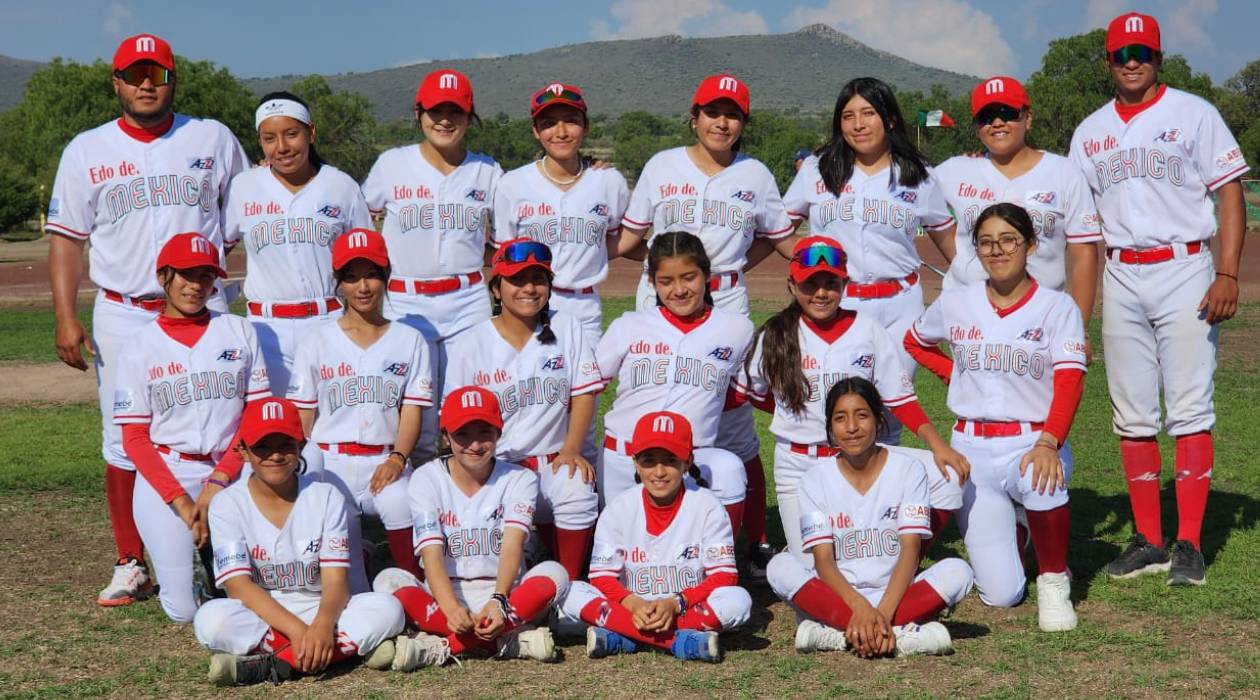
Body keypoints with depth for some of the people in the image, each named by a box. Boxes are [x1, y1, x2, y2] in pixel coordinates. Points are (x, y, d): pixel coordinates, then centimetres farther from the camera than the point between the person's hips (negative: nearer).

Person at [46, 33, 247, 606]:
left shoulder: (212, 139, 7)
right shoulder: (87, 151, 7)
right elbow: (67, 237, 6)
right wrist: (65, 318, -3)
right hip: (121, 316, 1)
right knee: (123, 443, 3)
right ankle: (130, 566, 12)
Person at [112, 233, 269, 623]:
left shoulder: (240, 332, 6)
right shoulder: (139, 349, 3)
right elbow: (134, 438, -1)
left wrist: (218, 482, -12)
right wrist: (181, 502, -14)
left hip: (231, 473, 1)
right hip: (165, 477, -1)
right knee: (185, 609, -11)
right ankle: (188, 548, 23)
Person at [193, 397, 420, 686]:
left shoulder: (326, 496, 0)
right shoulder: (227, 504, -3)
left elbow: (336, 580, -8)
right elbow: (239, 585, -14)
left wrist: (323, 625, -32)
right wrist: (297, 630, -29)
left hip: (319, 613, 2)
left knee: (387, 609, -26)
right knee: (211, 619, -33)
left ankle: (266, 667, -30)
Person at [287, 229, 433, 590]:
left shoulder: (409, 340, 10)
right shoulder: (318, 342, 10)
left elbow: (412, 410, 3)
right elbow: (302, 415, 8)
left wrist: (397, 458, -13)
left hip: (385, 461, 0)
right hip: (331, 461, 0)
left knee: (400, 503, -29)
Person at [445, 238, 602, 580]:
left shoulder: (567, 329, 6)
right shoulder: (470, 344, 3)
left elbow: (584, 393, 5)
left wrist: (570, 451, -6)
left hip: (553, 461, 1)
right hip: (495, 464, -1)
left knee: (578, 495, -30)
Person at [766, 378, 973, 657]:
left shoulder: (908, 469, -1)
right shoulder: (816, 478, 0)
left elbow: (910, 550, -10)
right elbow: (823, 559, -8)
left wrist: (884, 611, -27)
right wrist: (859, 605, -28)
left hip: (897, 594, 0)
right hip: (837, 595, 0)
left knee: (957, 571, -27)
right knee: (781, 566, -28)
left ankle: (833, 634, -32)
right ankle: (904, 633, -36)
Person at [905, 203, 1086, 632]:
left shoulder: (1056, 307, -4)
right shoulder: (954, 304, 4)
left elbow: (1070, 380, -17)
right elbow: (914, 343, 25)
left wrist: (1048, 443, -33)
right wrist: (953, 372, 7)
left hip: (1033, 441, -2)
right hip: (971, 447, 2)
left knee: (1042, 478, -42)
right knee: (1000, 595, -4)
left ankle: (1054, 580, -13)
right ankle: (1007, 530, 33)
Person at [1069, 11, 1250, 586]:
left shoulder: (1193, 114, 2)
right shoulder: (1090, 132, 14)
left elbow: (1230, 193, -3)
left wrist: (1227, 274, -14)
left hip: (1184, 271, -4)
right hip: (1121, 278, 4)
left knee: (1190, 412, -6)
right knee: (1132, 417, 6)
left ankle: (1189, 545, -2)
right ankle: (1148, 541, 13)